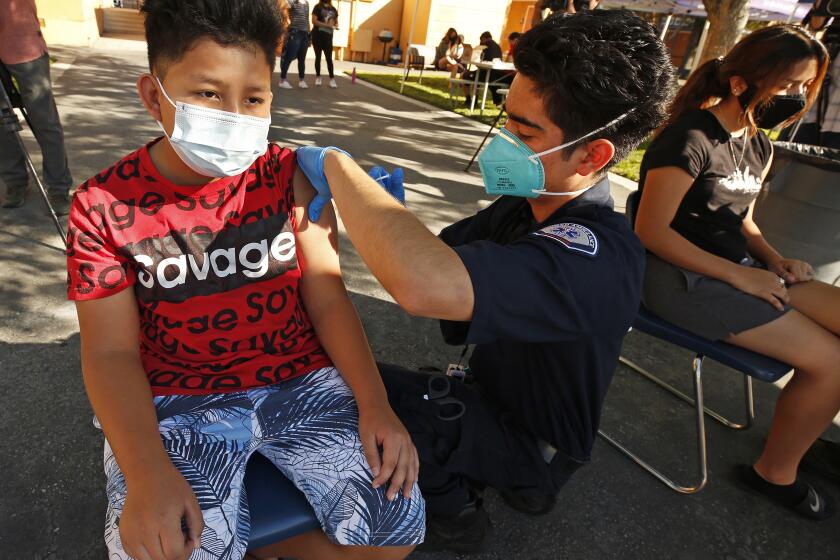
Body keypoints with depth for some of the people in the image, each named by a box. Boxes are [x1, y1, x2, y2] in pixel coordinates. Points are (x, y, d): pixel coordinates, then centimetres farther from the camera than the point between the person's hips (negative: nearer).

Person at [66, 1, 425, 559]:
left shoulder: (290, 177, -3)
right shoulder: (104, 205, -5)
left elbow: (329, 302, -4)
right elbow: (112, 351, -6)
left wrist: (374, 404, -14)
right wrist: (147, 471, -21)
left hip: (300, 380, 1)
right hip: (178, 401, 0)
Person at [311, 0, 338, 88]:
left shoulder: (333, 9, 11)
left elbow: (336, 22, 19)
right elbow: (314, 21, -11)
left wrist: (335, 26, -5)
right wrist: (327, 25, -19)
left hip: (328, 36, 3)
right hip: (317, 35, -3)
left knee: (329, 58, 0)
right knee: (318, 57, 4)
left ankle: (332, 79, 0)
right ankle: (318, 77, 13)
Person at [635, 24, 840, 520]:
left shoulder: (759, 146, 12)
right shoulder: (691, 138, -16)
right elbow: (651, 232, -20)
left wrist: (774, 260, 0)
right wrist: (740, 276, -17)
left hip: (736, 267, 9)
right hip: (682, 276, -9)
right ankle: (775, 473, 10)